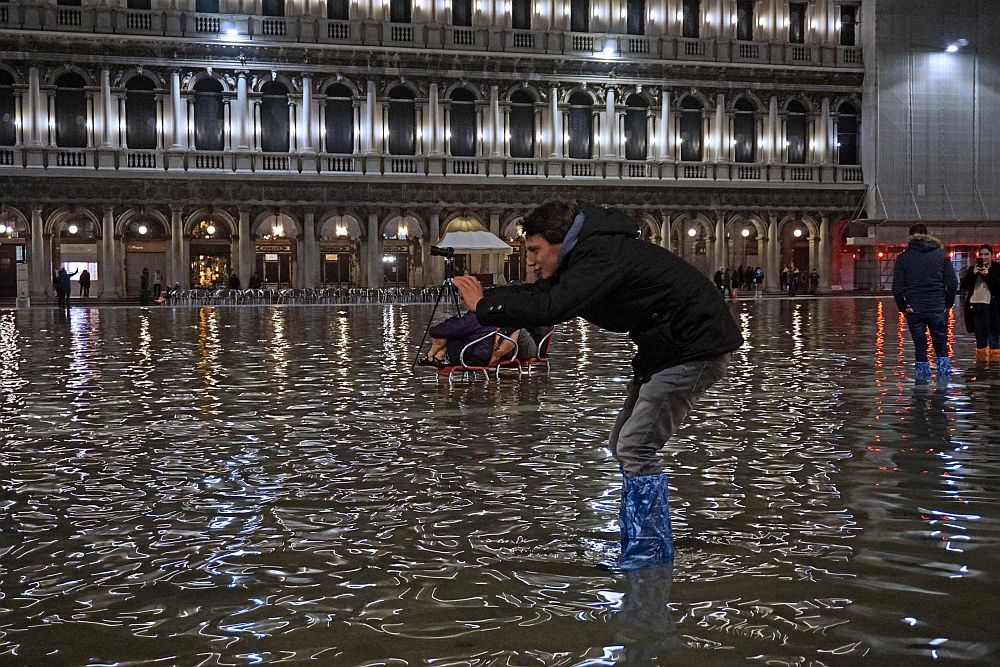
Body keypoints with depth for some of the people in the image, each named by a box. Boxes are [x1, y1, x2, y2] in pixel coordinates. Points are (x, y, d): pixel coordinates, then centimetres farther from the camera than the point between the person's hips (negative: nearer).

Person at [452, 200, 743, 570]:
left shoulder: (602, 256, -25)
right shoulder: (585, 255, 7)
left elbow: (550, 308, -37)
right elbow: (538, 296, 11)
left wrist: (484, 308, -26)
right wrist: (486, 300, -6)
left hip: (697, 348, -11)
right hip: (666, 348, 11)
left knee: (635, 448, -13)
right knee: (624, 444, 13)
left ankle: (650, 554, -2)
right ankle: (640, 549, 22)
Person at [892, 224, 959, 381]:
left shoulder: (903, 257, 0)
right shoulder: (941, 254, 4)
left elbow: (897, 288, -6)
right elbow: (952, 283, -1)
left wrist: (903, 307, 4)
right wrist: (948, 303, 9)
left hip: (914, 309, -1)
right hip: (937, 308, 1)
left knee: (920, 345, 7)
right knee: (941, 344, 12)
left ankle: (922, 374, 6)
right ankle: (944, 374, 6)